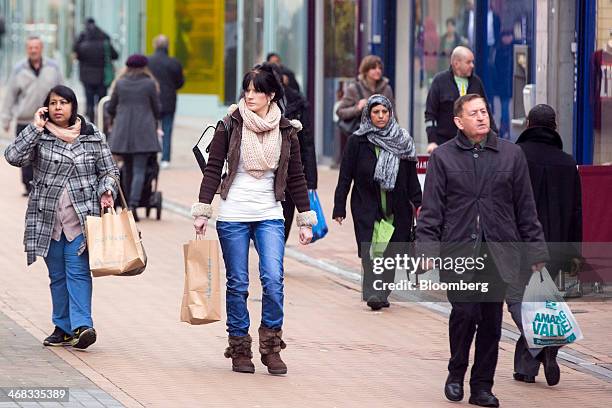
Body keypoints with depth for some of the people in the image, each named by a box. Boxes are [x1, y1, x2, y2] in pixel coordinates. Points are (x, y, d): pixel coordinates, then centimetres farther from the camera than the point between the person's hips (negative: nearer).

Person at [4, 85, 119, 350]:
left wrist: (107, 190, -7)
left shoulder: (92, 136, 6)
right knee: (57, 275, 8)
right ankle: (63, 328, 14)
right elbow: (14, 157, -10)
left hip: (82, 216, -2)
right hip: (47, 217, 2)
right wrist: (35, 128, -11)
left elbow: (109, 171, 12)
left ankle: (81, 326, -19)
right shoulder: (39, 136, 5)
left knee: (78, 271, -12)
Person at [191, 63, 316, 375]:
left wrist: (306, 220, 10)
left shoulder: (286, 130, 5)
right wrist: (202, 211, -7)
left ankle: (271, 346, 0)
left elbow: (296, 178, 11)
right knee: (237, 285, 2)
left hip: (270, 215, 1)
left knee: (273, 280, -13)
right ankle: (240, 349, 12)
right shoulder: (231, 124, -1)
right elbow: (213, 168, 0)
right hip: (232, 216, -1)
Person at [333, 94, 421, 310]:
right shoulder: (357, 142, 2)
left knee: (390, 251, 2)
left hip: (396, 208, 2)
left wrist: (417, 203, 2)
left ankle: (383, 292, 11)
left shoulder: (402, 141, 8)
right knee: (370, 250, -13)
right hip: (366, 206, -2)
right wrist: (339, 207, -2)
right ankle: (372, 294, -18)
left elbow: (411, 176, 11)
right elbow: (345, 176, 2)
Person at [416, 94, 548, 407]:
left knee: (491, 322, 4)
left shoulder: (511, 154, 9)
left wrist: (535, 250, 8)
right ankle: (456, 375, 9)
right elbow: (431, 208, 3)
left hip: (498, 253, 2)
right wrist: (428, 249, -6)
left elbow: (525, 207, 11)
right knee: (464, 312, -13)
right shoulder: (443, 157, 4)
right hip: (458, 252, -2)